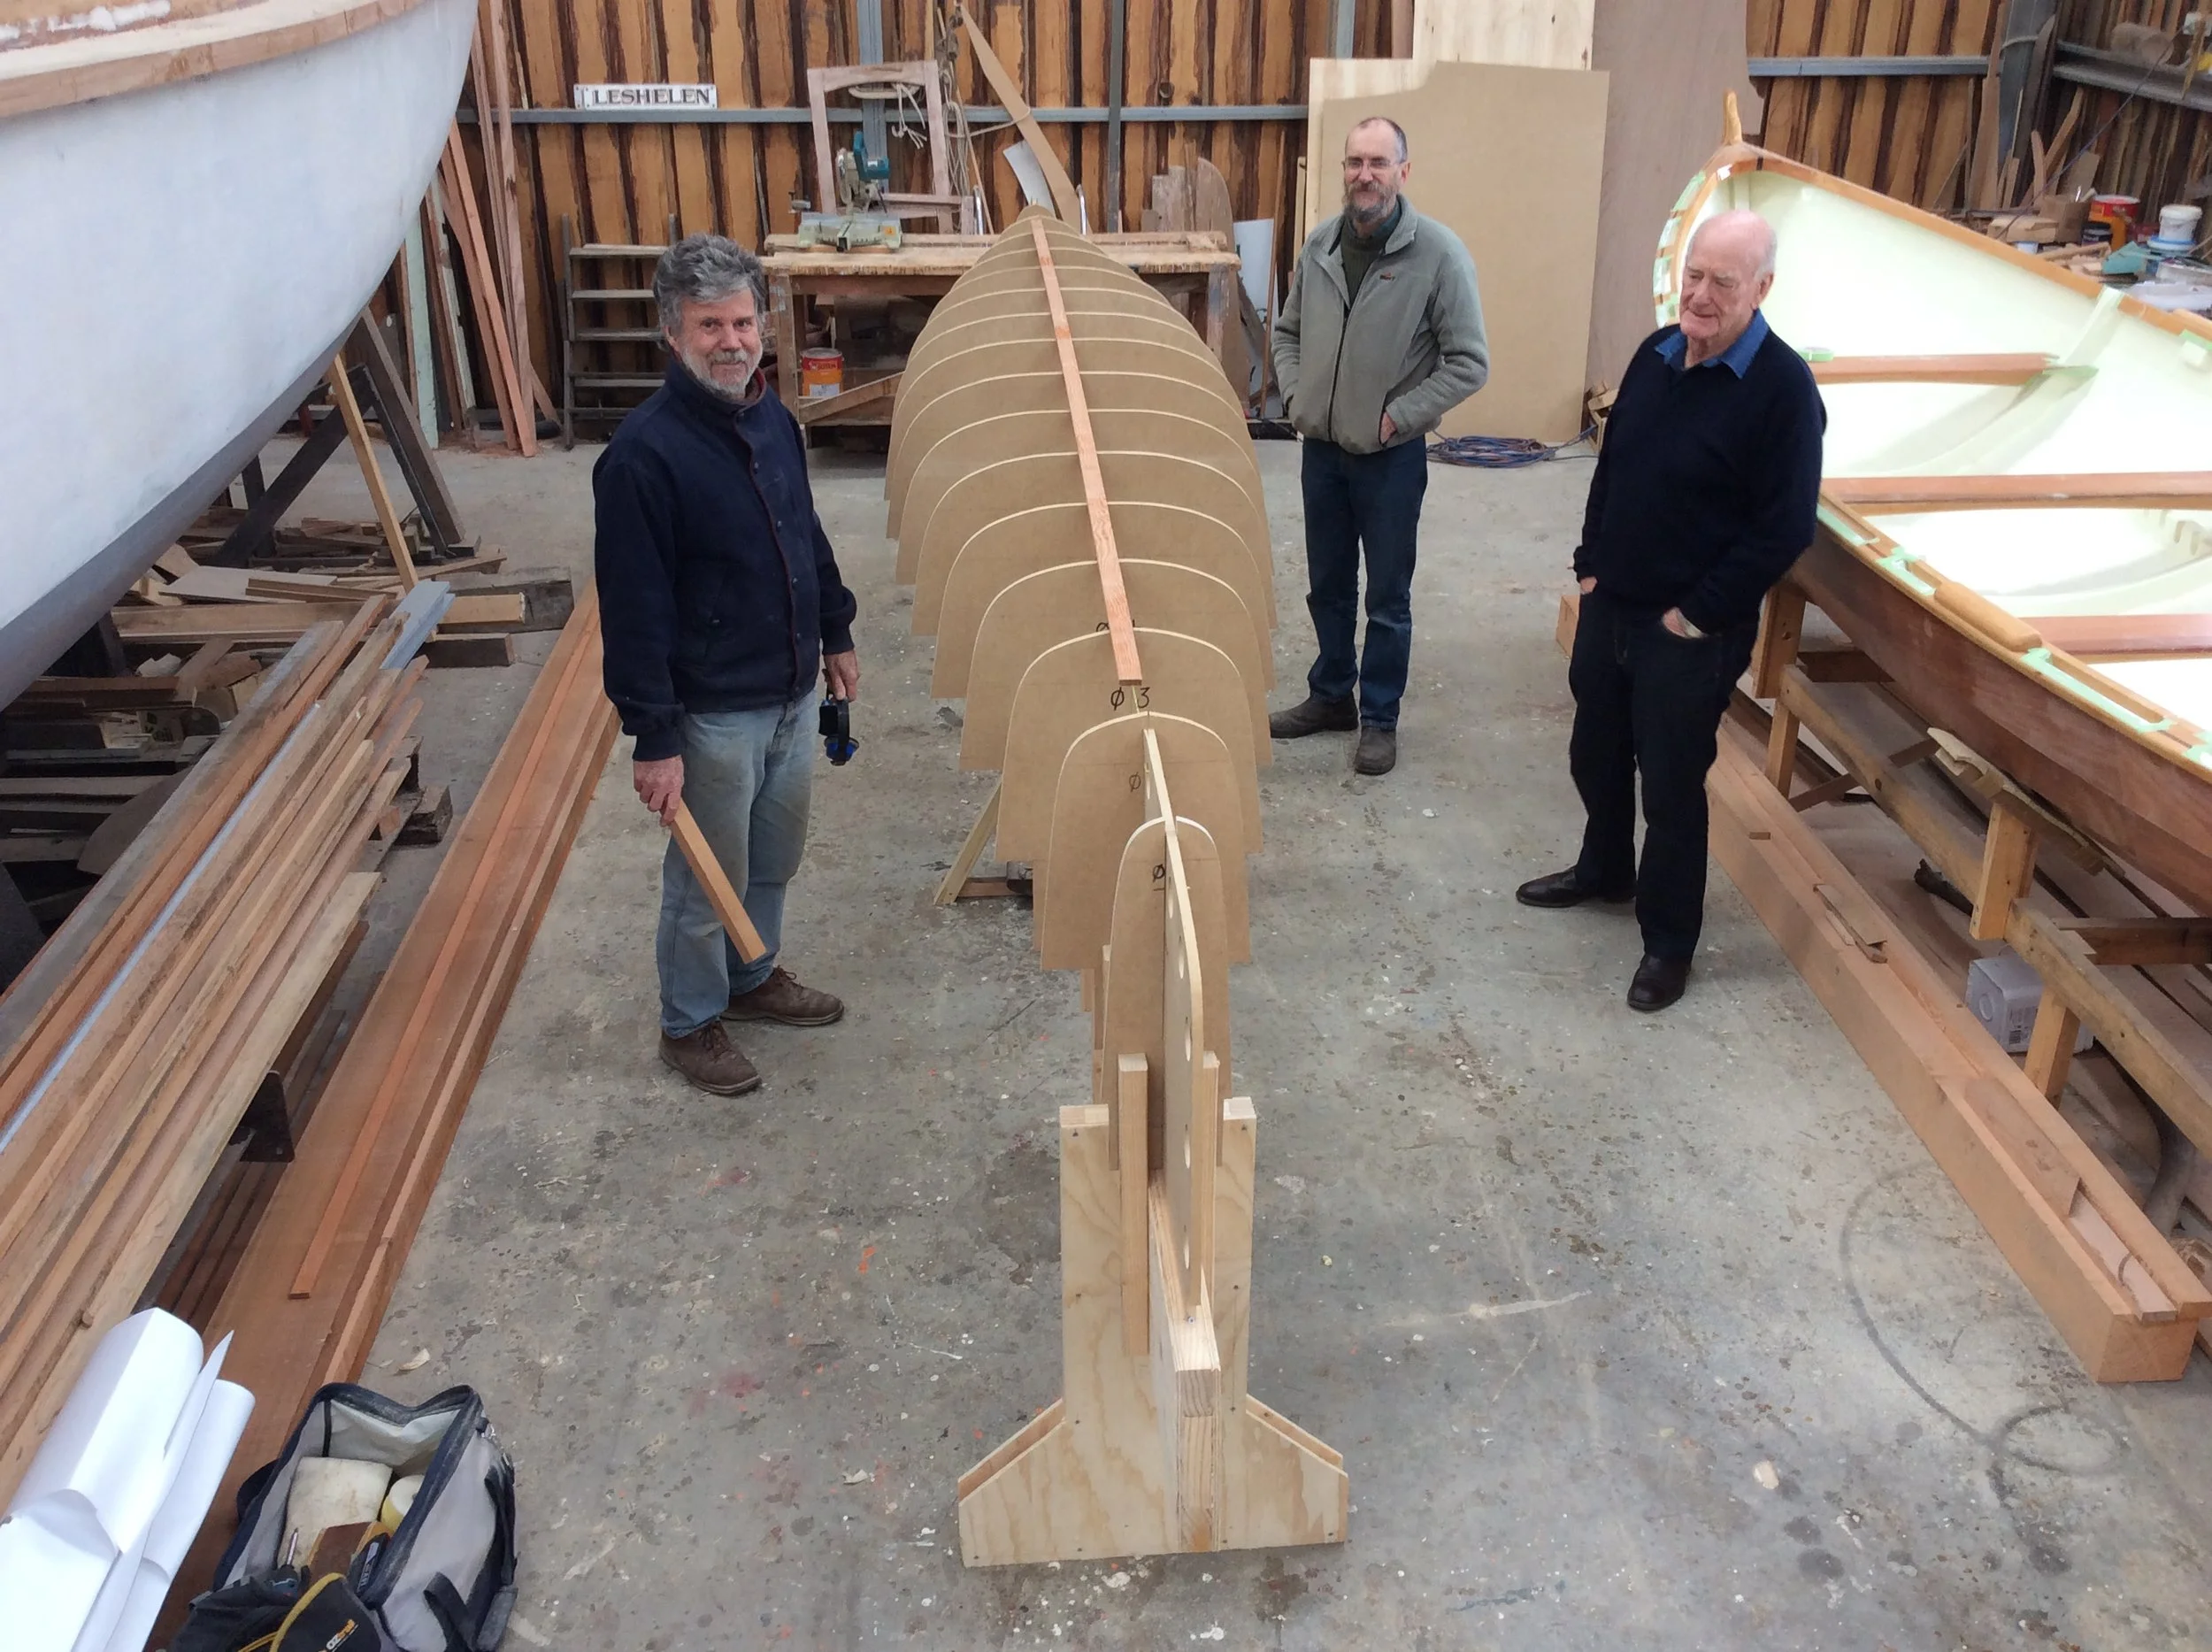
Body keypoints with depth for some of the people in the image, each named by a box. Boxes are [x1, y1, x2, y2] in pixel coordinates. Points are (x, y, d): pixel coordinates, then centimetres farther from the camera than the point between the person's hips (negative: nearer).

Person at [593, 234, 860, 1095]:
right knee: (707, 879, 10)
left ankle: (753, 975, 46)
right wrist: (654, 738, -21)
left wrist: (835, 633, 21)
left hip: (792, 693, 7)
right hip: (713, 712, -7)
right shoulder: (643, 453, -23)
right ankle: (690, 1023, 31)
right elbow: (633, 608, -22)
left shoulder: (771, 418, 1)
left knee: (774, 858, 23)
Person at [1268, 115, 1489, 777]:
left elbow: (1469, 363, -13)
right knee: (1327, 587, 18)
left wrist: (1399, 417, -14)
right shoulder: (1319, 244, 1)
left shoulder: (1438, 252, -15)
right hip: (1322, 448, 5)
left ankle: (1380, 718, 21)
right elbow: (1288, 332, 15)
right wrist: (1295, 394, 1)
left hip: (1391, 457, -5)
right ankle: (1331, 695, 35)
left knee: (1387, 599, 7)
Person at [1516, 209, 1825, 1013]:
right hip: (1609, 606, 7)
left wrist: (1697, 613, -15)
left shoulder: (1783, 390, -18)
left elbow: (1784, 530, -18)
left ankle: (1669, 942, 21)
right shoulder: (1657, 354, 3)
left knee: (1672, 785, 3)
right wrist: (1591, 563, 9)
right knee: (1595, 753, 21)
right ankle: (1604, 869, 47)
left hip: (1692, 634, -7)